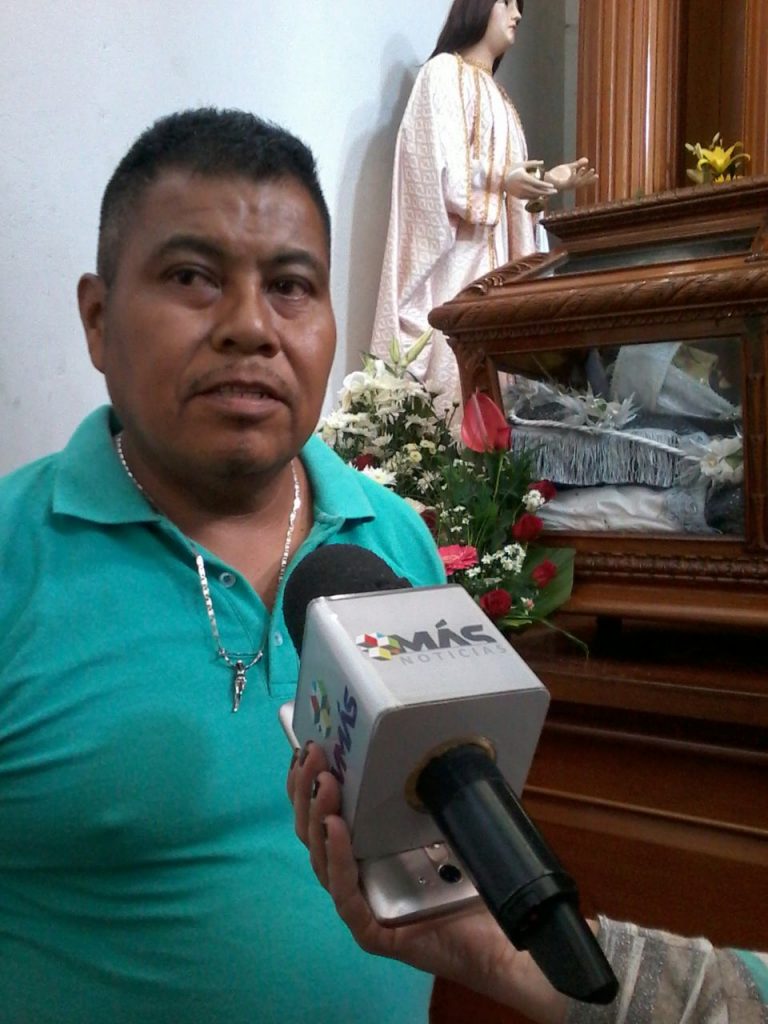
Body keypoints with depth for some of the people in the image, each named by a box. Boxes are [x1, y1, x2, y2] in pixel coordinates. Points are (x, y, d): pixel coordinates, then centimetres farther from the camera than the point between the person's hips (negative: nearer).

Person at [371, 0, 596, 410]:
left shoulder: (495, 91, 26)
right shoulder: (444, 72, 0)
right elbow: (438, 165, -13)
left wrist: (551, 178, 13)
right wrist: (501, 180, -24)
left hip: (492, 249, 8)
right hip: (456, 251, -8)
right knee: (454, 361, -14)